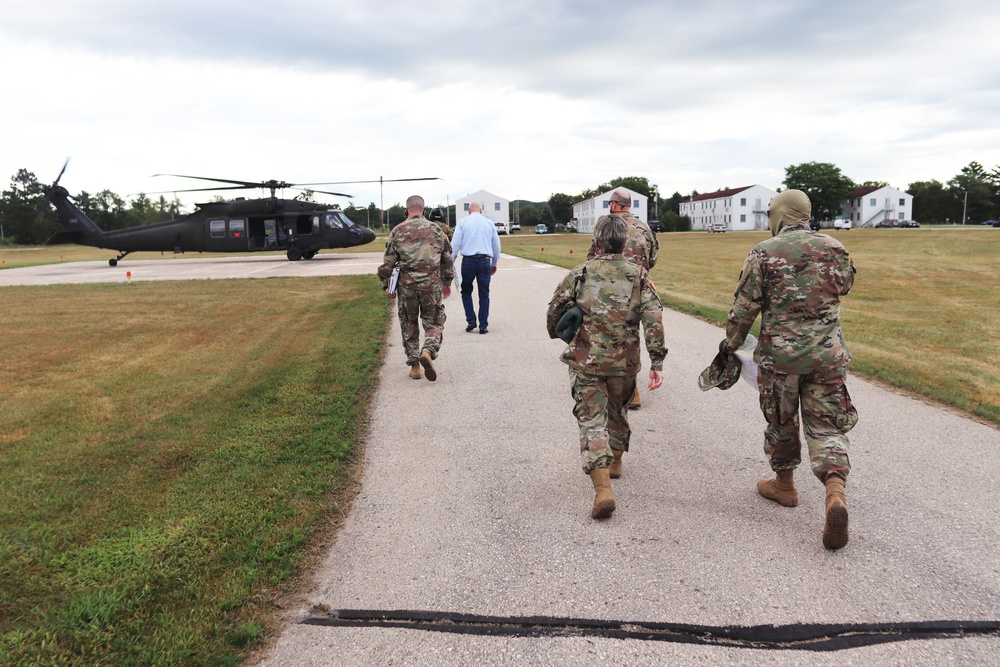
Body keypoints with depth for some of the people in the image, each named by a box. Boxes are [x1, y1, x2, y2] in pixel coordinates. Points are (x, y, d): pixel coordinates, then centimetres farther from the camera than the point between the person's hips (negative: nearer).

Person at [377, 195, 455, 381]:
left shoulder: (397, 231, 1)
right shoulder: (436, 229, 4)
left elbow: (387, 263, 0)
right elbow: (447, 259, 10)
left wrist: (388, 287, 10)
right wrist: (447, 282, 21)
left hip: (406, 286, 0)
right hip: (432, 285, 0)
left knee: (409, 326, 12)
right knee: (433, 322, 9)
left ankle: (414, 365, 12)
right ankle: (428, 351, -17)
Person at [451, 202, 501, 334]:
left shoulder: (462, 222, 5)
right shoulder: (489, 223, 10)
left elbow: (455, 244, -1)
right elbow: (496, 245, 16)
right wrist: (494, 264, 26)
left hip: (468, 261, -1)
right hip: (485, 260, 1)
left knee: (466, 291, 16)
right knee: (484, 294, 6)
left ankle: (471, 320, 6)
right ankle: (483, 326, 6)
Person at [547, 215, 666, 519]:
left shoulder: (581, 273, -2)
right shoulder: (639, 275, 0)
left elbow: (555, 309, 4)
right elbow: (653, 317, -10)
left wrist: (555, 333, 25)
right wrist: (657, 361, -9)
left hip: (586, 361, -2)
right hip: (625, 363, 2)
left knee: (591, 420, -1)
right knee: (618, 410, 26)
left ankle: (602, 488, -15)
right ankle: (615, 462, 46)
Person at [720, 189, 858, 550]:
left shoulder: (764, 252, -8)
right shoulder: (834, 247, 2)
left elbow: (745, 306, -7)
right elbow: (845, 284, 21)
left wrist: (731, 343, 8)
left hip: (779, 354, -2)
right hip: (828, 353, 2)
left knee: (781, 422, 17)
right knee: (826, 426, 6)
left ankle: (784, 484, 34)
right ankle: (835, 493, -14)